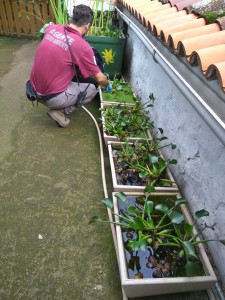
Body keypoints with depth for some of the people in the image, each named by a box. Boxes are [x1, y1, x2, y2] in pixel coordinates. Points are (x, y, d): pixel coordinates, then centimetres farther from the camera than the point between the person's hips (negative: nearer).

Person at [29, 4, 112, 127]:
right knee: (92, 89, 14)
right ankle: (61, 112, 1)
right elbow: (100, 79, -6)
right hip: (51, 97, -7)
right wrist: (108, 84, 16)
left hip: (34, 89, 7)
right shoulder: (83, 46, -16)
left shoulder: (52, 28, 1)